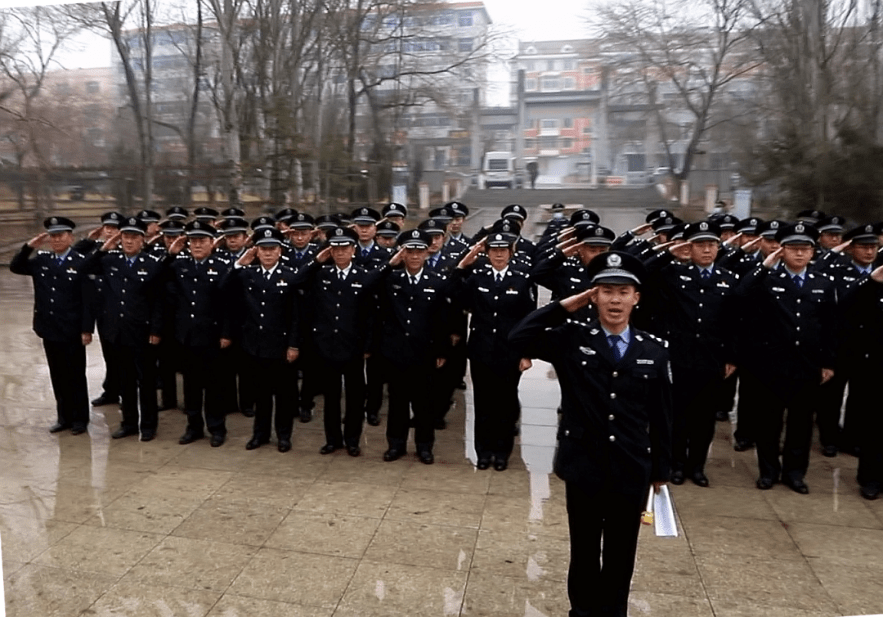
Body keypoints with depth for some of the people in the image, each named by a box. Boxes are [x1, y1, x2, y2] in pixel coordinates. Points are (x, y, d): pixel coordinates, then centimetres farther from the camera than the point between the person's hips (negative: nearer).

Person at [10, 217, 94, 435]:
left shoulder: (81, 262, -10)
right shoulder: (41, 259, 6)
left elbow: (87, 299, -12)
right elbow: (15, 267, 10)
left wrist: (87, 329, -14)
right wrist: (29, 247, -4)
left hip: (72, 331, -5)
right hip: (49, 329, 5)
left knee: (75, 376, 5)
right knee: (57, 376, 13)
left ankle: (80, 418, 17)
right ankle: (64, 416, 25)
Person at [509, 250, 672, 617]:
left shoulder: (654, 350, -1)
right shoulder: (571, 340, -6)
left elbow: (661, 417, 4)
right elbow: (518, 340, -19)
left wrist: (661, 470, 8)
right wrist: (566, 306, -15)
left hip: (632, 474, 2)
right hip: (583, 470, -1)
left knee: (620, 556, 17)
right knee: (584, 552, 16)